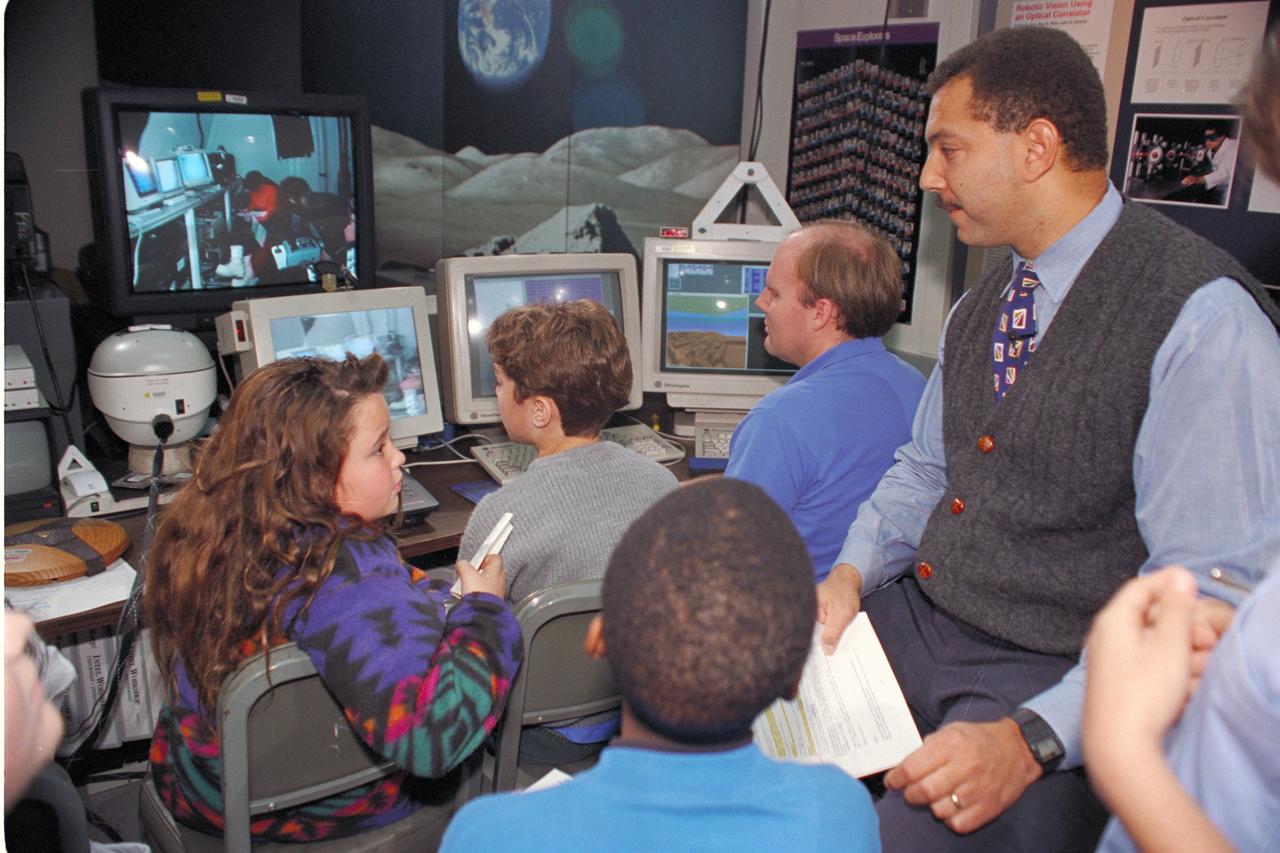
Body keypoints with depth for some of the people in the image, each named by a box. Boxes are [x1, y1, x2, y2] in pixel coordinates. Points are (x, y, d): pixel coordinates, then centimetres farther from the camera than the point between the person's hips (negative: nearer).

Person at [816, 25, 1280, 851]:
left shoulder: (1204, 317, -16)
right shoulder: (981, 309, 10)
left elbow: (1207, 590, -20)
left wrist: (1032, 739, -27)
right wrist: (852, 574, -1)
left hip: (1058, 678, -6)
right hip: (918, 619, 7)